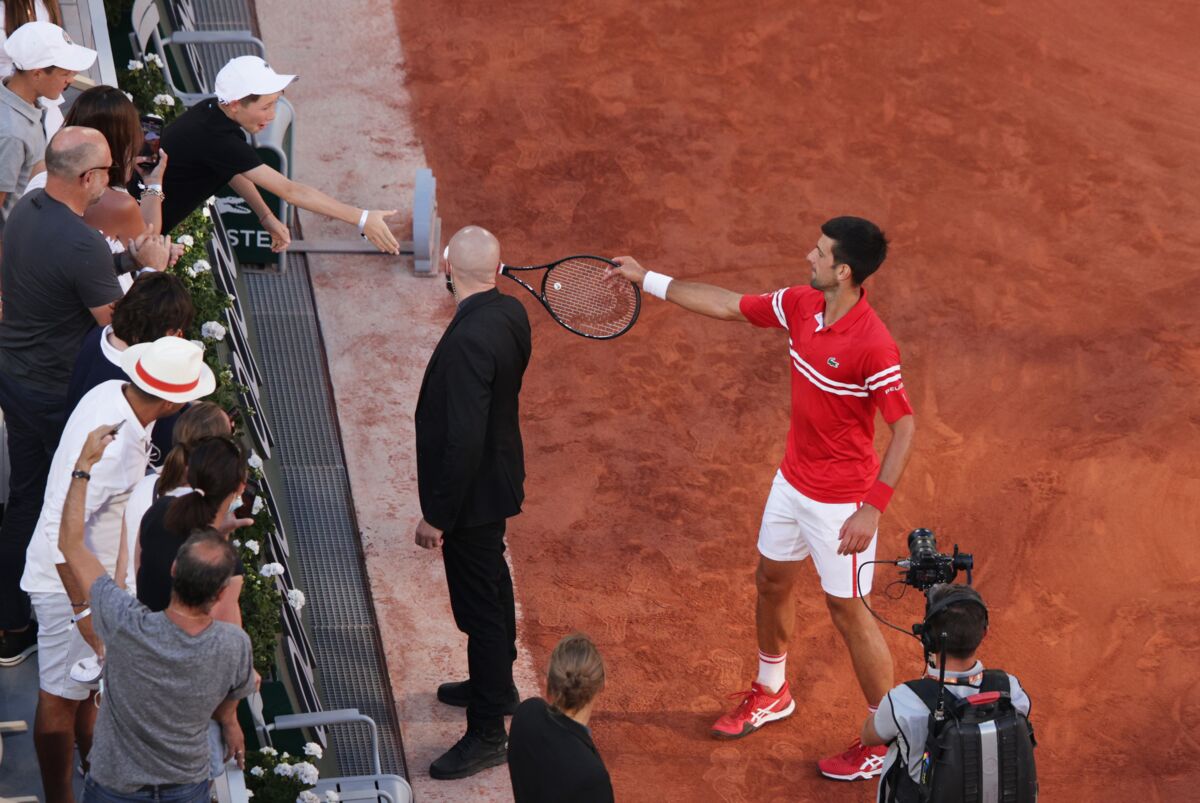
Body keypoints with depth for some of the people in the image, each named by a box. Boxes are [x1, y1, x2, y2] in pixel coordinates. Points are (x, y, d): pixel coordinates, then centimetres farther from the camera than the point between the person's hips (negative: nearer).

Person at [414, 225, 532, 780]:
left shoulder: (469, 341, -32)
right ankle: (497, 685, 46)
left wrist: (436, 515, -21)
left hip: (472, 493, -9)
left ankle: (486, 733, 13)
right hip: (499, 477, 9)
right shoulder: (511, 313, -5)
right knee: (492, 585, 26)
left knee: (480, 607, 2)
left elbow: (463, 440, -29)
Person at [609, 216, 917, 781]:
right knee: (771, 581, 23)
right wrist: (647, 279, 8)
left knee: (847, 611, 2)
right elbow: (728, 306, 6)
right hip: (792, 481, 8)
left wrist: (873, 509, -28)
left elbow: (904, 427, -24)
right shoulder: (801, 305, -7)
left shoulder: (873, 347, -29)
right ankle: (771, 693, 48)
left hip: (840, 502, -8)